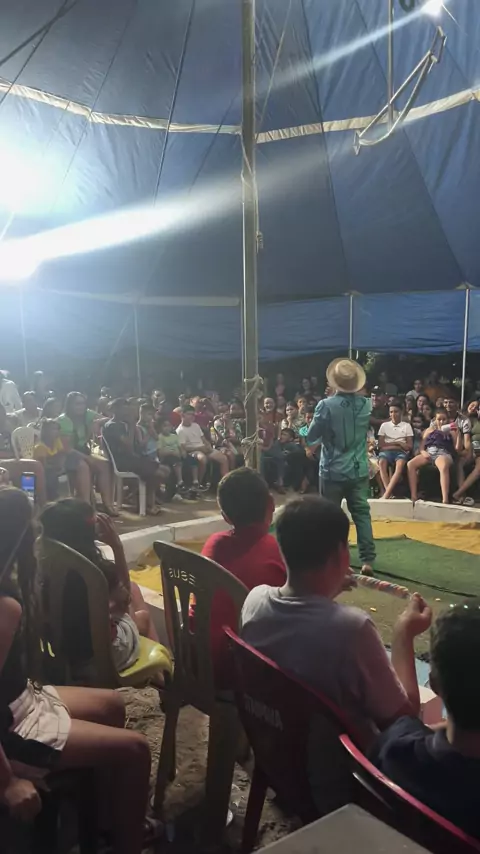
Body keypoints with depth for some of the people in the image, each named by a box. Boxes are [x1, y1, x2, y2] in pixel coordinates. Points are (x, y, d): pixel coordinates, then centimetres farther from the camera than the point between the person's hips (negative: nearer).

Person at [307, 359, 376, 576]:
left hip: (332, 471, -3)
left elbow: (311, 438, -5)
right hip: (359, 470, 3)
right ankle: (367, 560, 6)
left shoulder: (326, 405, -14)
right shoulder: (366, 405, -2)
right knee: (362, 513, 8)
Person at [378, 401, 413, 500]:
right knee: (382, 462, -37)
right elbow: (381, 444, 5)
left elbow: (410, 446, 6)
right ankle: (389, 493, -41)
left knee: (400, 464, -37)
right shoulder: (384, 425, 16)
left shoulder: (407, 425, 14)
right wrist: (397, 443, -3)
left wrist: (390, 443, -5)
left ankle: (386, 494, -45)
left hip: (401, 452, -1)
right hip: (387, 451, 1)